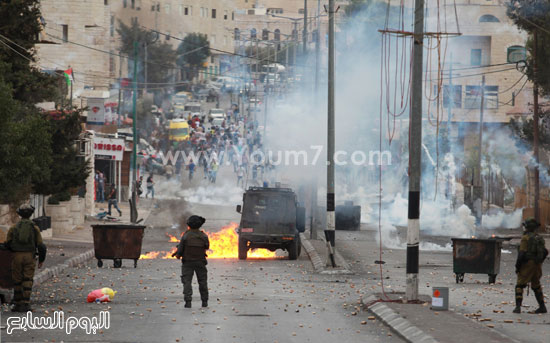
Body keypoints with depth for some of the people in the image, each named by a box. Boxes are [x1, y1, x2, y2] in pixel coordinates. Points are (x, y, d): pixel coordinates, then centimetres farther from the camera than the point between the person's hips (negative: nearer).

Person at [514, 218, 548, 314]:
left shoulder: (525, 238, -11)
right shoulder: (539, 238, 11)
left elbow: (522, 253, -18)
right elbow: (545, 252, 13)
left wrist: (517, 266, -11)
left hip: (527, 265, -7)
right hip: (537, 265, 7)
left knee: (519, 285, -3)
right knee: (536, 286, 20)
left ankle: (518, 307, -14)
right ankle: (542, 307, 20)